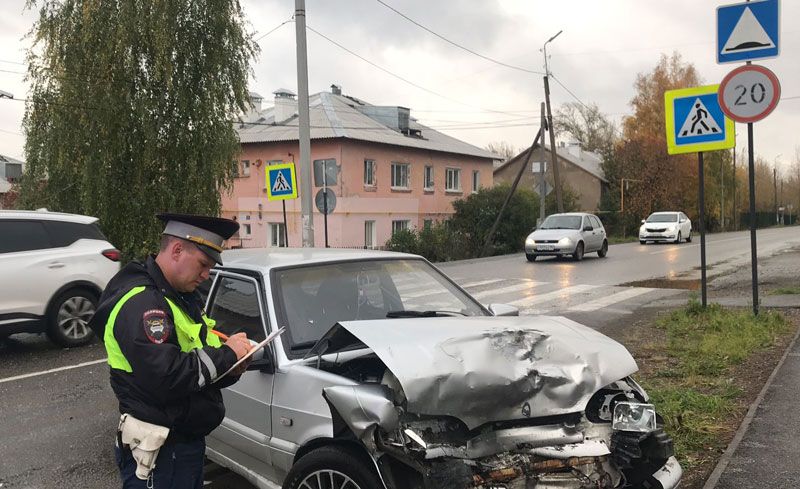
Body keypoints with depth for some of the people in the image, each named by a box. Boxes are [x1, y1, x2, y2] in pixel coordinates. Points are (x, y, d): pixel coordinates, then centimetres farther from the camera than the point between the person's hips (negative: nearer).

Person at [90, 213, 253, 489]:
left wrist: (231, 369, -4)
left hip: (188, 442, 10)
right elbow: (165, 377, -31)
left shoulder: (184, 297, 11)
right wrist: (226, 353, -20)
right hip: (159, 454, -9)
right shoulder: (139, 303, -21)